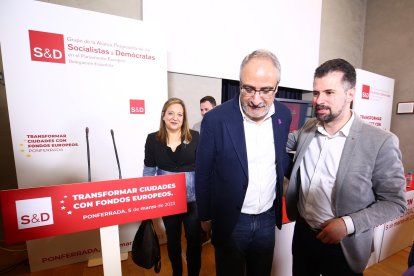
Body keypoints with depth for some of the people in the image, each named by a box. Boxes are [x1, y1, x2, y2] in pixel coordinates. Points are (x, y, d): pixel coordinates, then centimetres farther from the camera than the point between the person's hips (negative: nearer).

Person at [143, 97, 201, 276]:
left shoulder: (195, 137, -10)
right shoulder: (153, 139, -5)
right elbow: (149, 171, 1)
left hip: (192, 199, -1)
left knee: (194, 238, 13)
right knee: (172, 238, 22)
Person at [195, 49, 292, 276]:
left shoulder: (283, 115, -6)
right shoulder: (216, 119, -20)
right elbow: (203, 173, -10)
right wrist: (206, 217, -2)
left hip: (268, 218, 4)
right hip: (230, 221, -3)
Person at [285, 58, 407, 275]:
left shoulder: (381, 142, -16)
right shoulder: (307, 129, -5)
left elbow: (394, 202, -10)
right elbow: (285, 141, 14)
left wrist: (348, 224, -21)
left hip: (343, 245, -3)